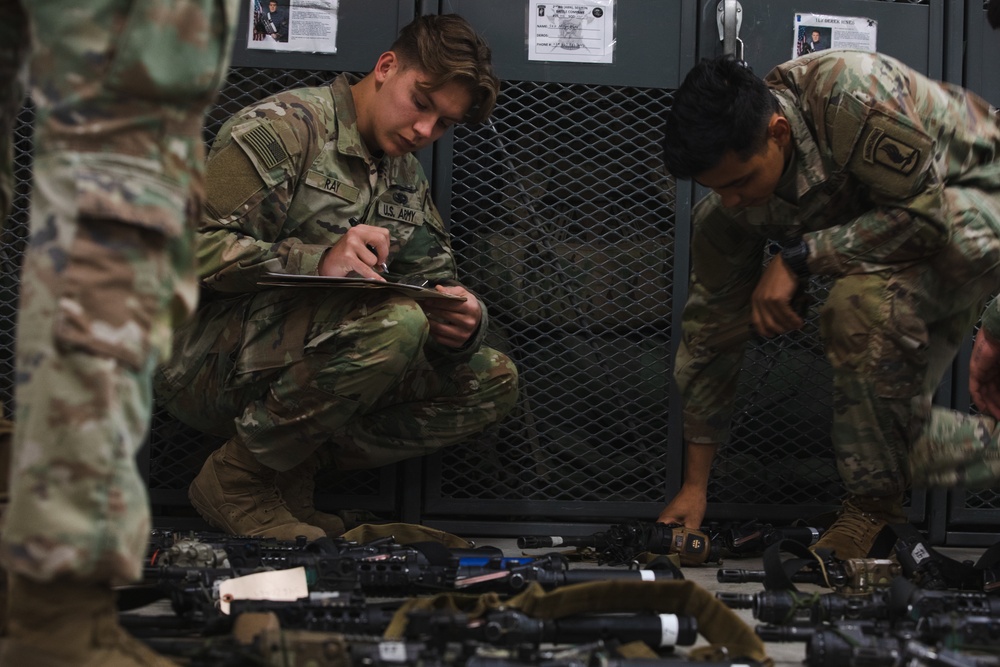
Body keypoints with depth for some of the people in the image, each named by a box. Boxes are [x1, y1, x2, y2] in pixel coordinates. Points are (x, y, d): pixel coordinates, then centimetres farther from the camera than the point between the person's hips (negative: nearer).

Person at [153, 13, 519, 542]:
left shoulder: (406, 177, 18)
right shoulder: (283, 128, -9)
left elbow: (435, 282, 13)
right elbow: (191, 247, -19)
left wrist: (462, 321, -13)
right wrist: (316, 261, -31)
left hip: (300, 369, 8)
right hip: (206, 365, -8)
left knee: (492, 381, -3)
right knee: (393, 322, -33)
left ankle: (290, 474, -4)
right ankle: (239, 476, -14)